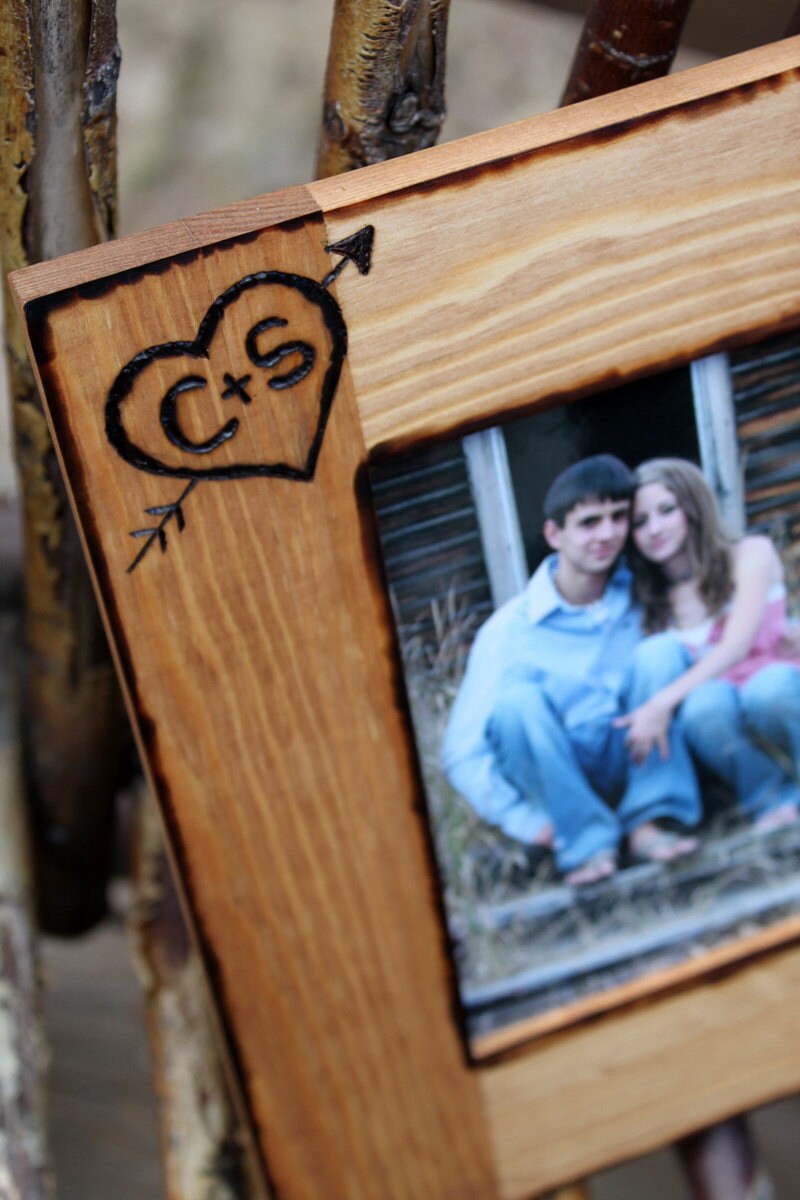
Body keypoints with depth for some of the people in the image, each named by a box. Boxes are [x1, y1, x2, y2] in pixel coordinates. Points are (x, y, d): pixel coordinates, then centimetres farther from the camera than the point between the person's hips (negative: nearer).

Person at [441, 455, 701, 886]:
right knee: (519, 700, -29)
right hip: (554, 783, -2)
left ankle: (647, 823, -26)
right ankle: (585, 842, -29)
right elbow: (461, 755, -9)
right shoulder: (511, 628, -8)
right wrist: (529, 822, -21)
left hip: (633, 768, 2)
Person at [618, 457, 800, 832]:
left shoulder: (750, 555, 1)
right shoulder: (651, 603, 11)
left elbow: (736, 646, -13)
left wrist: (662, 702, -24)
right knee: (704, 702, -35)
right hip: (720, 716, 1)